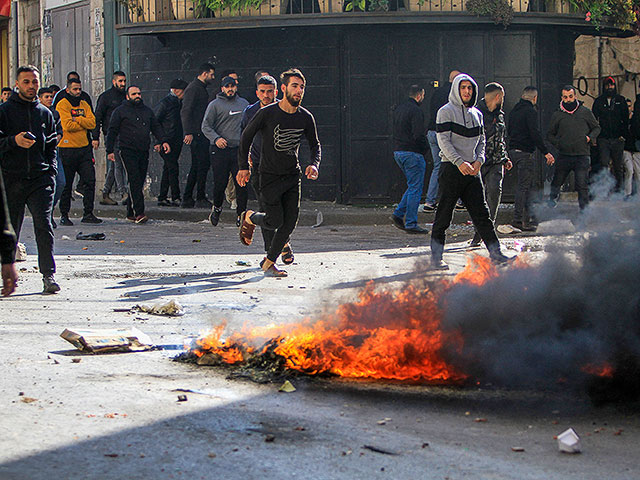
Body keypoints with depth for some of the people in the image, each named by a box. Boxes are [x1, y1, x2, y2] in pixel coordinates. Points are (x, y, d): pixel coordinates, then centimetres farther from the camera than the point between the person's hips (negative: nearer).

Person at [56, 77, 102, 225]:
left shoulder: (84, 105, 13)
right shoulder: (62, 105, -4)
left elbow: (92, 123, 0)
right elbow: (67, 125, -16)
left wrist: (77, 119, -12)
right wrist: (84, 124, -5)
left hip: (84, 148, 5)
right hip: (67, 149, -5)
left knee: (89, 181, -1)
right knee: (66, 184, 1)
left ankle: (88, 213, 5)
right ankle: (64, 215, 10)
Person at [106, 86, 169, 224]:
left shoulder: (147, 111, 19)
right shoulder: (120, 111, 4)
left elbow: (156, 127, 22)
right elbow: (112, 131, 3)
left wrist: (163, 141, 6)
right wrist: (109, 150, -3)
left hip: (144, 152, 5)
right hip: (128, 151, -5)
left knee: (139, 182, 5)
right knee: (135, 181, -14)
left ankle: (130, 213, 14)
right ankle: (139, 213, -19)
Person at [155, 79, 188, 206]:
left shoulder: (178, 103, 14)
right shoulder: (164, 103, -11)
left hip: (176, 143, 8)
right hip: (166, 142, -8)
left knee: (168, 169, 10)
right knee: (173, 168, -12)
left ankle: (162, 198, 14)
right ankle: (176, 198, -11)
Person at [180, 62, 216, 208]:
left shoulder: (200, 88, 21)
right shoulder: (193, 88, -11)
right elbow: (185, 111, -18)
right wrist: (188, 133, -22)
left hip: (200, 134, 10)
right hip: (197, 134, -10)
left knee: (196, 167, 10)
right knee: (202, 165, -9)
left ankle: (187, 199, 13)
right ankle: (200, 199, -5)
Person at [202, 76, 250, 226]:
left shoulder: (244, 103, 14)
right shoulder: (215, 105, 1)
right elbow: (206, 126, -3)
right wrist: (216, 138, -19)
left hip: (239, 149, 3)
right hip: (220, 151, -3)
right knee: (220, 183, -2)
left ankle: (241, 214, 1)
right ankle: (217, 207, 24)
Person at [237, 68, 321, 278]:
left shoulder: (306, 117, 0)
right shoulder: (267, 113, -12)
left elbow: (315, 145, 13)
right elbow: (246, 136, -1)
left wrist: (314, 165, -6)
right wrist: (244, 167, -3)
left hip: (293, 176, 4)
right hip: (270, 176, -4)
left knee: (289, 223, -2)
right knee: (275, 221, -11)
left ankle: (269, 263, 14)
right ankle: (249, 218, 22)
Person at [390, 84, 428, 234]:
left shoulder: (399, 108, 13)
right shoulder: (415, 110, -14)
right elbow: (418, 135, -20)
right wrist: (424, 148, -4)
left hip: (398, 152, 9)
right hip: (412, 153, -9)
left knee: (413, 186, 18)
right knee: (415, 189, -3)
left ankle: (398, 214, 11)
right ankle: (411, 224, -3)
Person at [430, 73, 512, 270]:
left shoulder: (476, 114, 15)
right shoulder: (446, 112, -4)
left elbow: (481, 141, 19)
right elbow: (444, 141, -12)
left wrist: (479, 160, -1)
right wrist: (460, 162, -22)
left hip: (472, 170, 5)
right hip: (451, 169, -5)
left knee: (481, 213, 3)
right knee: (444, 215, -2)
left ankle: (495, 253, 4)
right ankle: (436, 256, 5)